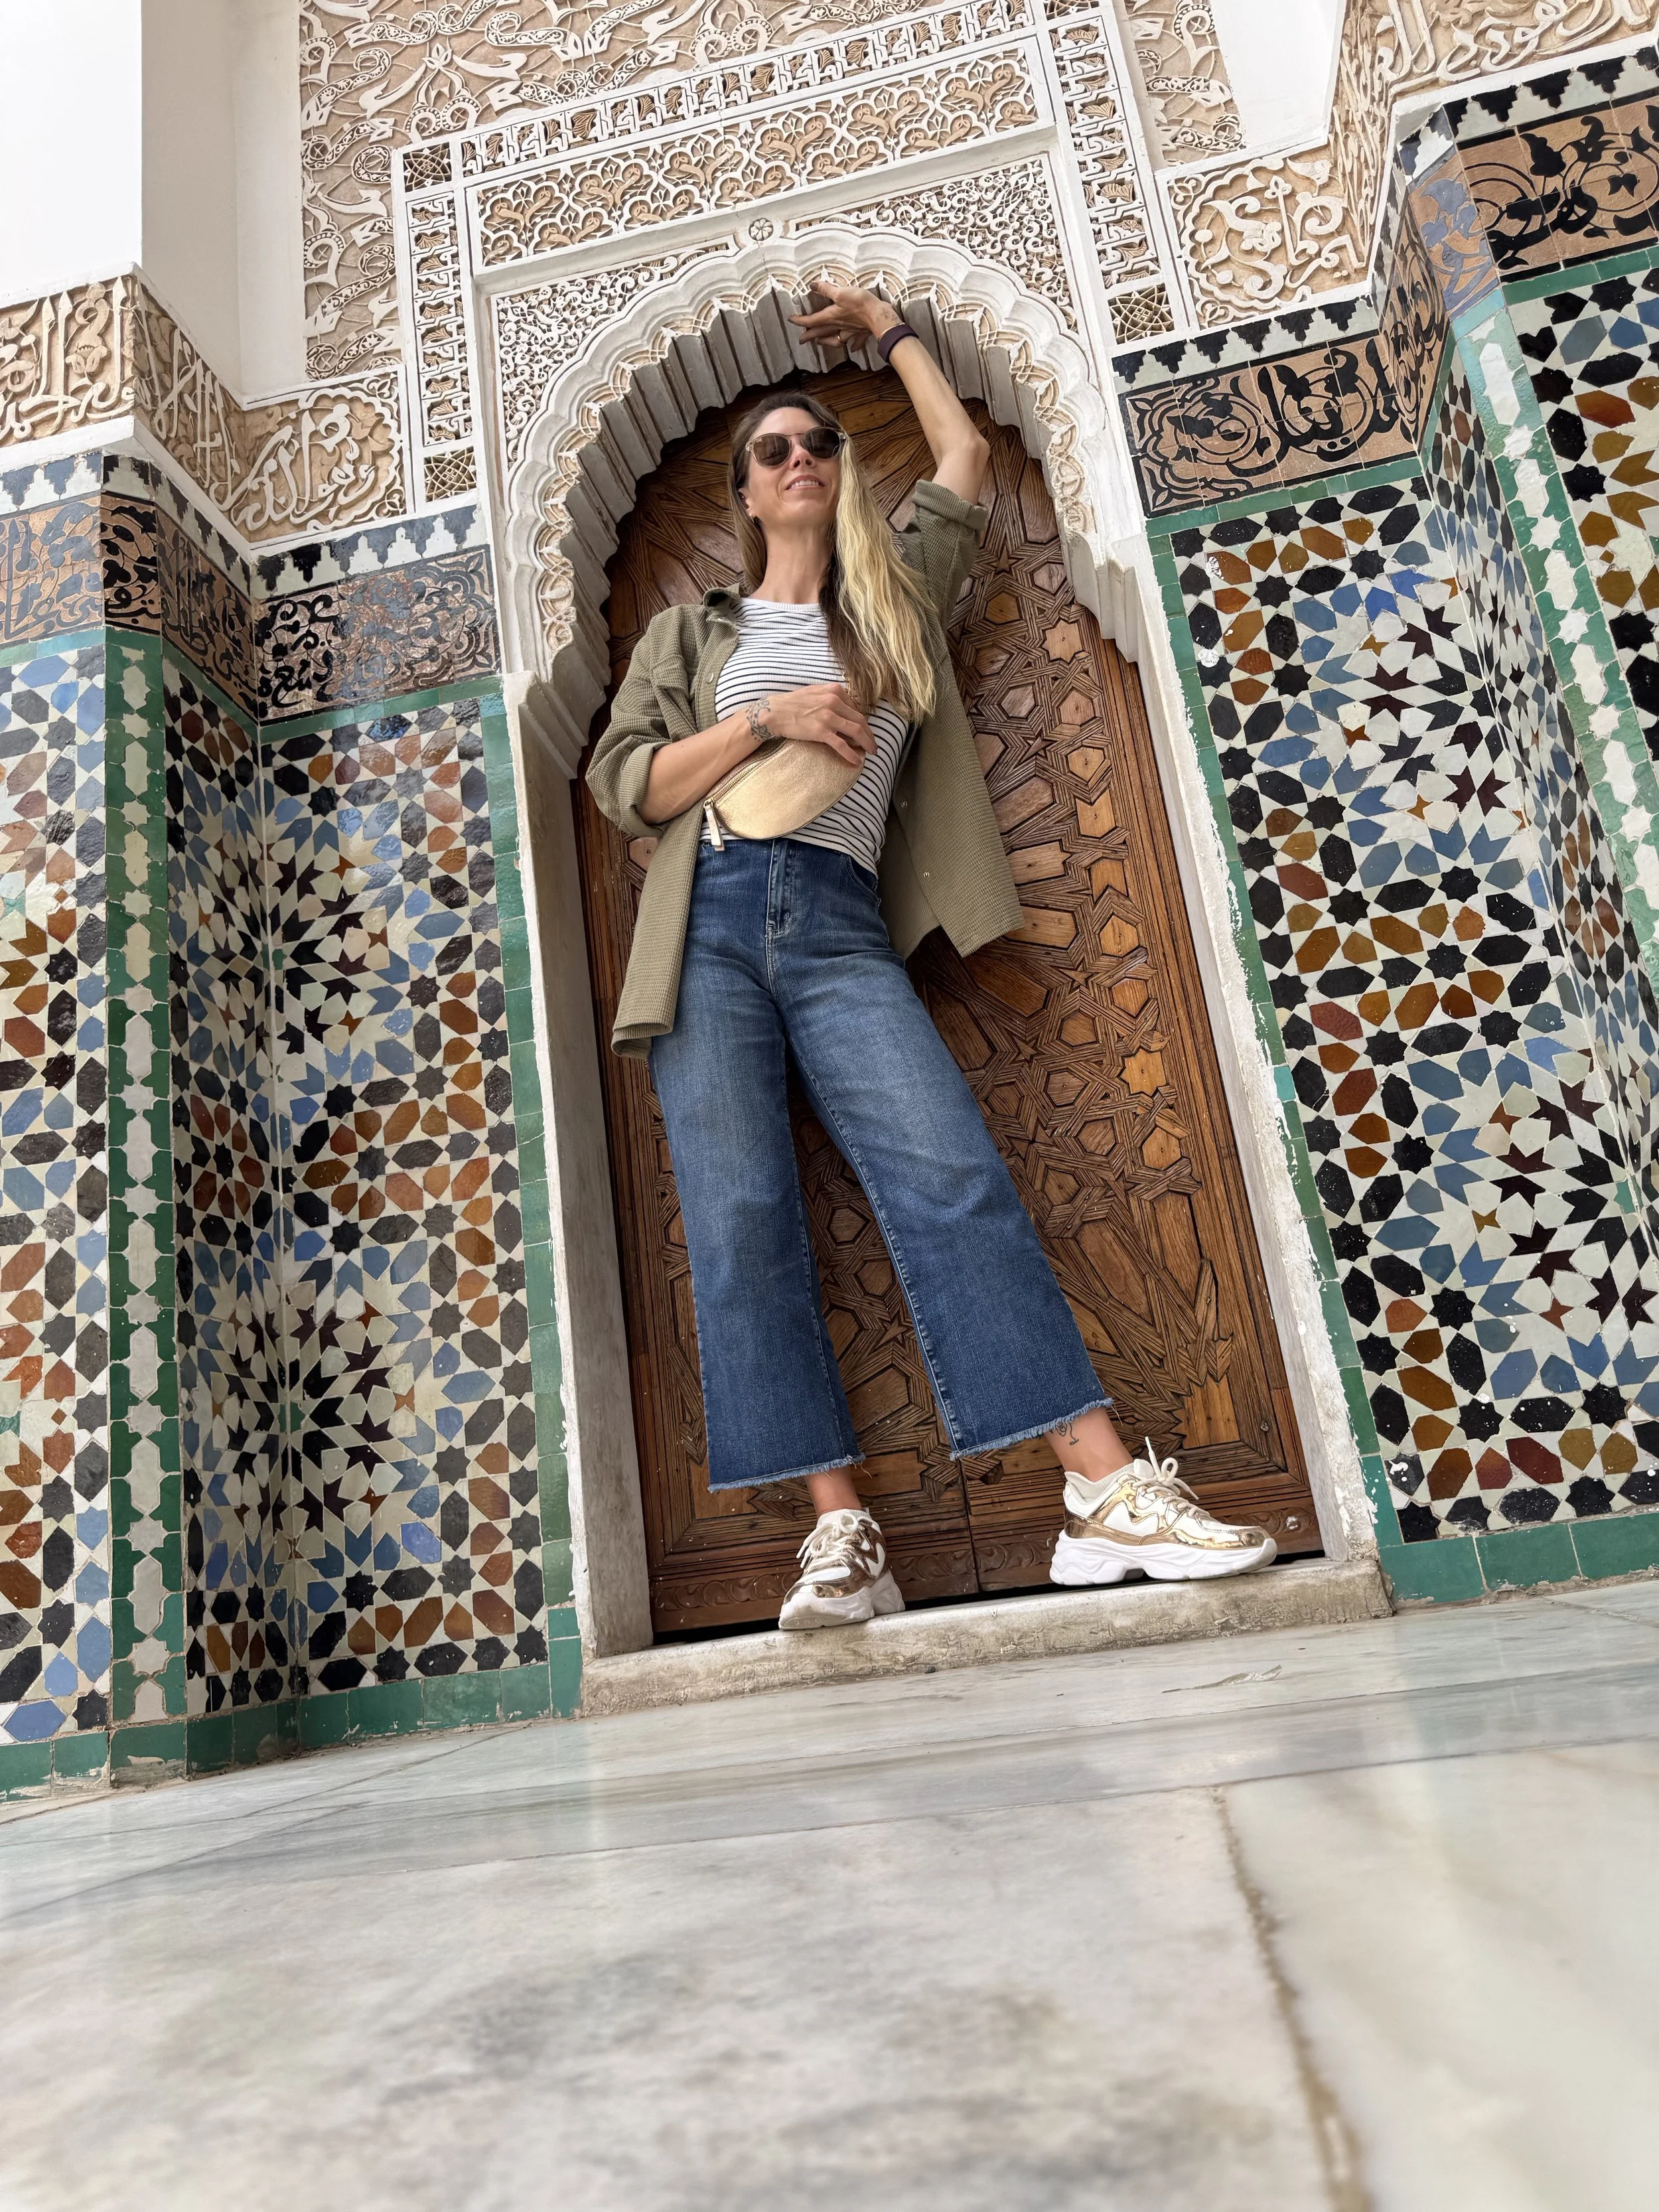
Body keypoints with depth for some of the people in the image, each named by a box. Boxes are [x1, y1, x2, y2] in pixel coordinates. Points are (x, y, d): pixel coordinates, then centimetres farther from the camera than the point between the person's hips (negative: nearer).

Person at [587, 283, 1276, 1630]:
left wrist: (887, 330, 47)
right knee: (739, 1215, -14)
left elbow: (965, 453, 37)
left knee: (953, 1173, -19)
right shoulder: (695, 630, 22)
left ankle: (1112, 1493, -22)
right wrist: (765, 721, -2)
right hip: (713, 922, 0)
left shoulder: (898, 599, 25)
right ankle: (842, 1534, -13)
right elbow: (624, 785, 10)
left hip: (841, 929, 0)